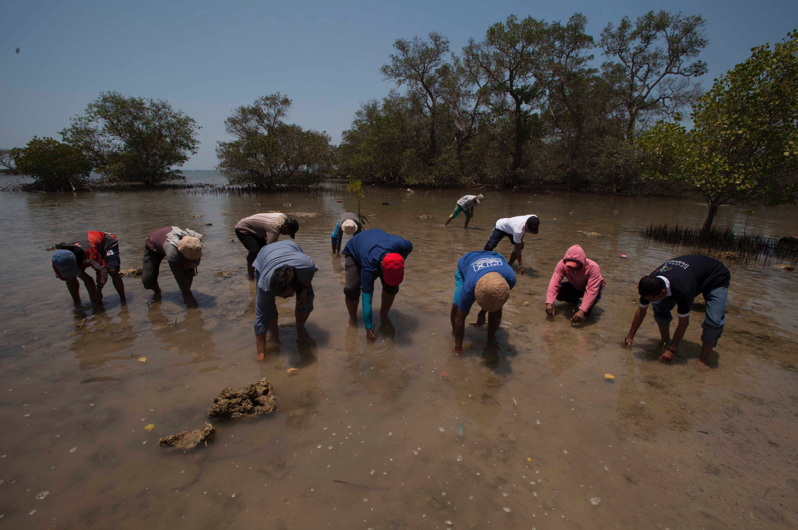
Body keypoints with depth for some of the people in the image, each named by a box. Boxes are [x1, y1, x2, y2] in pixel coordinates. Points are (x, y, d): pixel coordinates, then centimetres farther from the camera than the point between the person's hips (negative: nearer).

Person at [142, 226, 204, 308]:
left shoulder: (197, 239, -33)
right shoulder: (172, 250, -47)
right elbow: (179, 277, -39)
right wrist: (189, 296, -34)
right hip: (153, 246, -3)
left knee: (189, 268, -22)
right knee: (147, 280, -15)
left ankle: (185, 295, -3)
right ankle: (157, 291, 20)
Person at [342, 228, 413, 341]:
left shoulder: (403, 245, -37)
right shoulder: (369, 268, -45)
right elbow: (366, 299, -39)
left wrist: (398, 266, -7)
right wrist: (369, 330, -36)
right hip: (353, 251, -4)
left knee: (392, 285, -11)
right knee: (352, 288, -22)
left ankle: (384, 315, 13)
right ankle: (353, 319, 5)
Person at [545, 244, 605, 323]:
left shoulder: (593, 267, -36)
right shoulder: (562, 264, -27)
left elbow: (592, 290, -43)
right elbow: (554, 282, -33)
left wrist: (582, 311, -52)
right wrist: (549, 302, -47)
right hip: (574, 287, 4)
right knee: (556, 291, -23)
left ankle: (587, 311, -7)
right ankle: (575, 301, 10)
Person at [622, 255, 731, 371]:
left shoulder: (683, 289, -45)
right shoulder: (651, 282, -26)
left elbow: (683, 322, -31)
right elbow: (641, 311, -10)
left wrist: (672, 349, -22)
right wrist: (630, 336, -4)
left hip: (717, 279, -5)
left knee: (714, 320, -25)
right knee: (660, 307, -11)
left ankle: (703, 360, -10)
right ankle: (665, 343, 5)